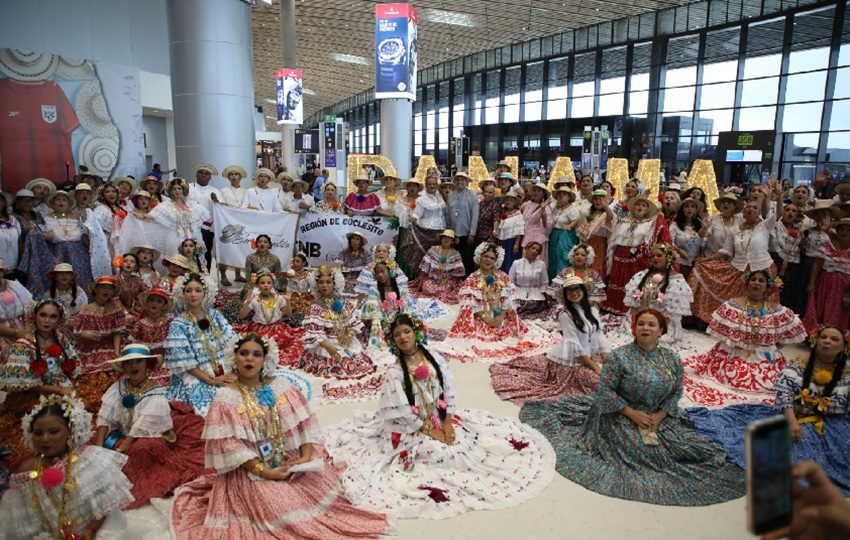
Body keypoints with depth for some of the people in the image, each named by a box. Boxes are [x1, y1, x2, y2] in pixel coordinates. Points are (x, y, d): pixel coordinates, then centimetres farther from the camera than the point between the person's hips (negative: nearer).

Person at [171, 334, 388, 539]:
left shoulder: (281, 386, 1)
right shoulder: (226, 398, -9)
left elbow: (304, 423, -1)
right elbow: (229, 445, -15)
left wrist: (306, 456, -16)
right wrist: (264, 472, -20)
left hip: (292, 461, 4)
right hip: (252, 471, -4)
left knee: (324, 485, -8)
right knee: (281, 511, -20)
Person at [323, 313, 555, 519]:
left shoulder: (434, 357, -5)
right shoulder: (394, 372, -16)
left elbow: (449, 390, -3)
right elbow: (403, 412, -17)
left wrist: (447, 422, -11)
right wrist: (431, 431, -17)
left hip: (441, 417, 5)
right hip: (413, 427, -5)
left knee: (476, 438, -4)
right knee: (443, 453, -22)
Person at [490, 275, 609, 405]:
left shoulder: (593, 311, 8)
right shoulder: (566, 316, -11)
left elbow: (601, 337, 4)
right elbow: (575, 346, -15)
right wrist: (595, 367, -18)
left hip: (592, 357, 8)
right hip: (572, 360, -8)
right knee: (599, 380, -22)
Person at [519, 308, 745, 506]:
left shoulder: (672, 358, 0)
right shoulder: (619, 356, -14)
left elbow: (676, 391, 4)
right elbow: (605, 389, -14)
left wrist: (660, 415, -10)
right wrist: (631, 412, -17)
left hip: (660, 417, 5)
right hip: (622, 415, -4)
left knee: (684, 446, -4)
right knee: (643, 451, -22)